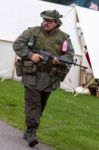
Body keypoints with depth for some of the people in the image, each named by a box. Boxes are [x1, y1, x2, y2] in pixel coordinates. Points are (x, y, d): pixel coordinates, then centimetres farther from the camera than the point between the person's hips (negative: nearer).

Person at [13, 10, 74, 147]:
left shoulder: (64, 38, 4)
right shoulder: (32, 32, 2)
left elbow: (70, 55, 3)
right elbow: (18, 44, -1)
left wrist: (60, 60, -19)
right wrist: (30, 55, -15)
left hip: (50, 78, 3)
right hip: (32, 75, -2)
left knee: (41, 105, 11)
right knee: (32, 103, -9)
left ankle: (29, 130, 24)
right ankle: (31, 132, -9)